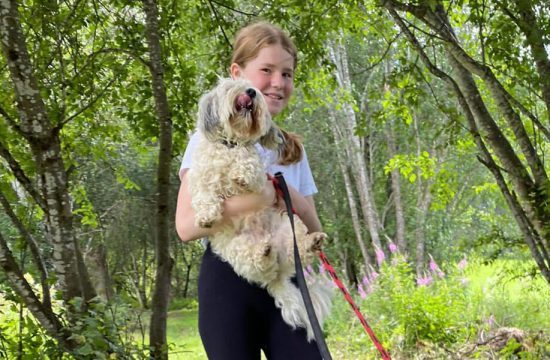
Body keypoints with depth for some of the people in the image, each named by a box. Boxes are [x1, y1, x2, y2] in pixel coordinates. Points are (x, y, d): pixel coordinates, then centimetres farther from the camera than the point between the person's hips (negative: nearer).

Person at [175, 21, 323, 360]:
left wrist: (293, 200, -7)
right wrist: (262, 197, -20)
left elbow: (314, 232, 14)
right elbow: (187, 224, -13)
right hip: (228, 283, -4)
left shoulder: (292, 149, 15)